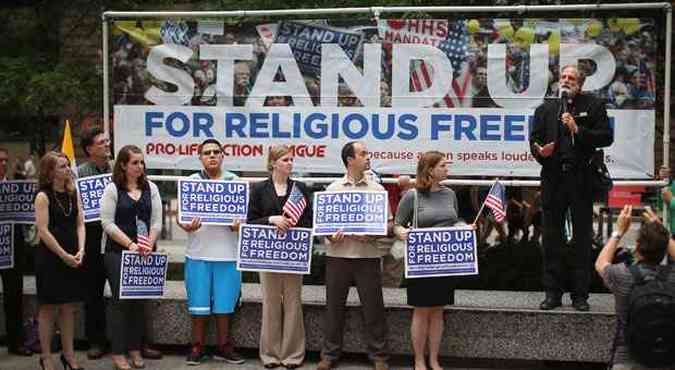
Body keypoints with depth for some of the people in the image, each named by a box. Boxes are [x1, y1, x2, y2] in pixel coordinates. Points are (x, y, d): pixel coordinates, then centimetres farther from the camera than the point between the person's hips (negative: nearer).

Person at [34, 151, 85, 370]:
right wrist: (64, 256, -14)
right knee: (48, 307, 3)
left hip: (72, 258, 5)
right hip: (50, 258, -5)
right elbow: (43, 231, -14)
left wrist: (80, 250, -6)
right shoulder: (43, 196, -9)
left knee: (68, 307, 11)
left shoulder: (73, 193, 8)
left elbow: (80, 224, 8)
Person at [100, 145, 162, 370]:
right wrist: (130, 245, -16)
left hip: (144, 253, 4)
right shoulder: (112, 189, -3)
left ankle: (135, 349, 18)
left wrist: (148, 245, -9)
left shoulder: (150, 188, 8)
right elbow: (107, 223, -10)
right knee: (120, 301, -3)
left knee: (139, 300, 8)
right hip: (117, 252, -4)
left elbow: (156, 221, 5)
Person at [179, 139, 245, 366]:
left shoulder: (234, 181, 8)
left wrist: (239, 224, -13)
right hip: (199, 252, -1)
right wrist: (187, 226, -20)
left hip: (227, 252, 1)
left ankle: (223, 347, 15)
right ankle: (197, 347, 12)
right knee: (199, 302, 1)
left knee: (224, 302, 4)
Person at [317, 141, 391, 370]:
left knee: (373, 308, 2)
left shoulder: (377, 189, 6)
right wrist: (331, 235, -13)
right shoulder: (333, 189, 6)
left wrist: (371, 235, -14)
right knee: (334, 307, 7)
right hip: (337, 255, 1)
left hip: (367, 256, 0)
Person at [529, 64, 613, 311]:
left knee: (582, 239, 1)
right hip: (553, 180, 2)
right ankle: (552, 293, 12)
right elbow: (534, 140, 9)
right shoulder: (545, 109, 15)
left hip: (582, 180, -2)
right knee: (551, 238, 5)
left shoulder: (593, 106, 7)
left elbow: (606, 137, -3)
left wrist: (578, 130, -13)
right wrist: (540, 152, -12)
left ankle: (581, 295, 8)